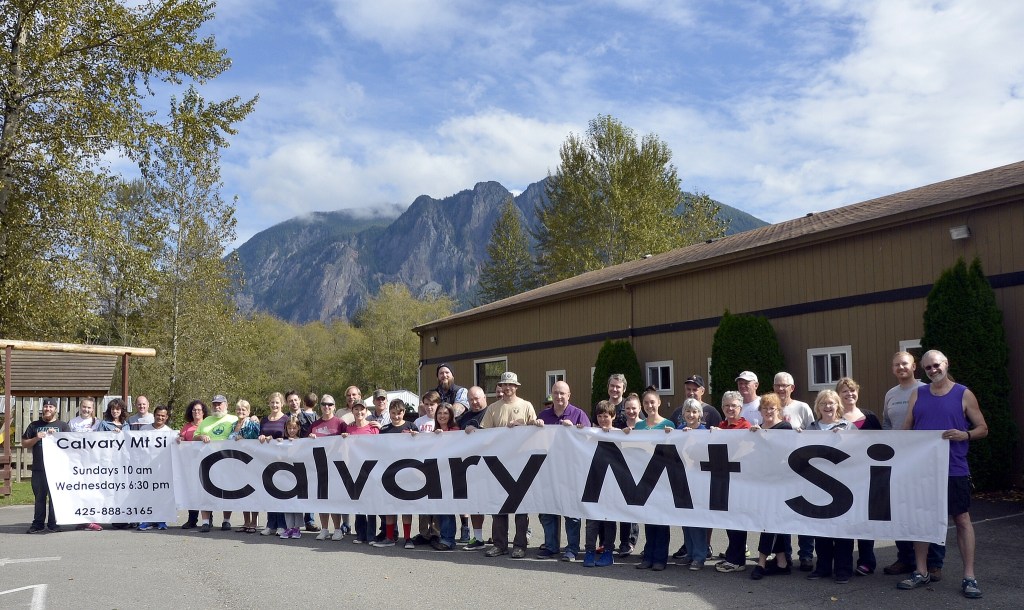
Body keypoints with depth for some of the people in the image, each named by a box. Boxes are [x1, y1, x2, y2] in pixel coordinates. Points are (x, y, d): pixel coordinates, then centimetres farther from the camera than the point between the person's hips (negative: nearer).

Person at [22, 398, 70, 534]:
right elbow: (24, 443, 12)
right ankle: (38, 524, 13)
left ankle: (53, 524, 7)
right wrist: (37, 438, -6)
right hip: (38, 468, 2)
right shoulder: (34, 426, 14)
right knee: (39, 497, 6)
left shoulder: (63, 426, 9)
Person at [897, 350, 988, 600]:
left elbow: (983, 428, 1)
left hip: (954, 470, -3)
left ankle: (969, 577, 7)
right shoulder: (918, 394, 7)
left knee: (962, 519, 0)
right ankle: (921, 572, 18)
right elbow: (906, 429, 9)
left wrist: (965, 435, -19)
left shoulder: (964, 394, -1)